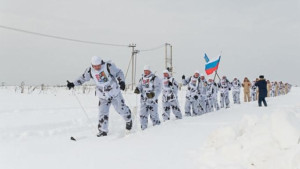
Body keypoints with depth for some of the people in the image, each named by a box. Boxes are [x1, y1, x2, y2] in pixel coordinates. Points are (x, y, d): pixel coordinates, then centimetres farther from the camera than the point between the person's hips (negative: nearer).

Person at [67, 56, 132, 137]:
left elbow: (118, 73, -12)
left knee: (121, 109, 9)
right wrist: (73, 84, 4)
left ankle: (128, 120, 39)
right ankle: (103, 131, 9)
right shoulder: (90, 71, -7)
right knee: (103, 113, -3)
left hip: (115, 93, -2)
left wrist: (121, 81, -27)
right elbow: (83, 78, 9)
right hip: (103, 96, 3)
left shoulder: (109, 66, -19)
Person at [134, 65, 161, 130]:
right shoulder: (142, 79, 14)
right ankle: (143, 129, 10)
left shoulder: (155, 78, -4)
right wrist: (137, 90, -9)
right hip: (144, 100, 5)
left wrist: (153, 94, -29)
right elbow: (139, 87, 15)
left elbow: (158, 89, -11)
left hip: (152, 100, -5)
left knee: (154, 115, -4)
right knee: (142, 115, 2)